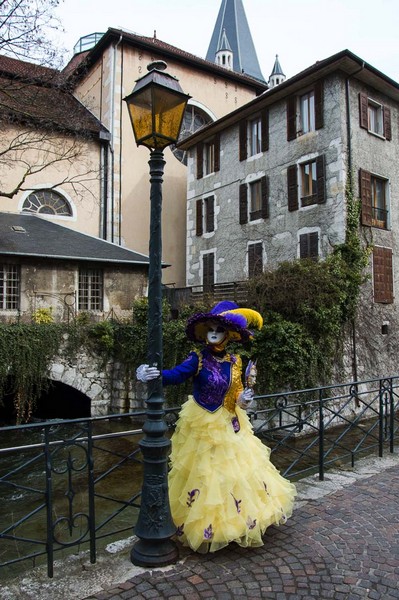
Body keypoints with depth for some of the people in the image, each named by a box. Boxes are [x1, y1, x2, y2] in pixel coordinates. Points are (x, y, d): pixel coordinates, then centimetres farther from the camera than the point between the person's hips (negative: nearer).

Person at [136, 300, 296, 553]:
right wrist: (152, 375, -48)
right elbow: (175, 375, -30)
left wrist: (242, 399, -11)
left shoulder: (233, 361, -2)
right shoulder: (198, 359, -15)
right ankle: (205, 524, 26)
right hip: (201, 425, -4)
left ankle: (242, 518, 36)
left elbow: (236, 390, 10)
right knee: (203, 475, 6)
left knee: (237, 470, 14)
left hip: (228, 424, 5)